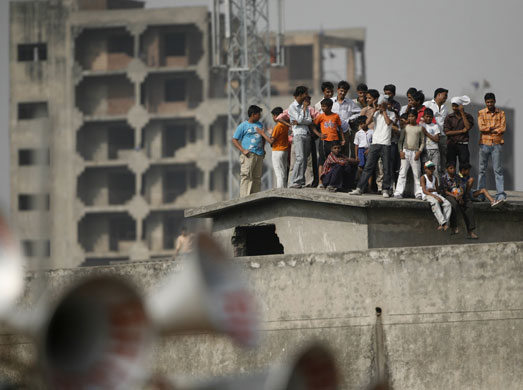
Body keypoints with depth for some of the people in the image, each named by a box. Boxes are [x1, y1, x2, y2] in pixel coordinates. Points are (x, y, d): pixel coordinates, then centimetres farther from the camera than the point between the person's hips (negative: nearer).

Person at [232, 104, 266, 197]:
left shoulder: (259, 125, 18)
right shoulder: (243, 126, 0)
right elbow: (234, 140, -1)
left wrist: (263, 149, 16)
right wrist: (243, 150, -13)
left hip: (259, 155, 6)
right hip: (248, 155, -6)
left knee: (257, 177, 6)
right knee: (246, 176, -12)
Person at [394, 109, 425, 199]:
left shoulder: (420, 128, 5)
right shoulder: (405, 127, 7)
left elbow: (423, 142, 6)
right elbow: (400, 140, 9)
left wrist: (419, 151, -8)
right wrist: (400, 151, -5)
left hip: (415, 152, 0)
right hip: (405, 151, 0)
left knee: (417, 174, 0)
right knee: (402, 173, -5)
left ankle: (418, 193, 4)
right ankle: (398, 192, -8)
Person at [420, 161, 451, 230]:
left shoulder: (435, 178, 16)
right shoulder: (423, 178, -3)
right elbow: (424, 191, -15)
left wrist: (432, 190, -6)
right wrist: (435, 196, -25)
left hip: (435, 194, 6)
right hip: (426, 196, -6)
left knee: (447, 204, -20)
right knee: (435, 202, -39)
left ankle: (445, 223, -26)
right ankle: (443, 222, -44)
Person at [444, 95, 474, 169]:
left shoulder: (468, 117, 6)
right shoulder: (449, 117, 6)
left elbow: (468, 127, -12)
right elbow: (447, 132, -3)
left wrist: (462, 113, -9)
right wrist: (461, 131, -8)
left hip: (463, 144, 0)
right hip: (451, 144, 0)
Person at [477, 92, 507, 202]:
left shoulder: (501, 113, 7)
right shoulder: (481, 113, 6)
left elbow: (503, 129, -4)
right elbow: (481, 127, -7)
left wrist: (489, 129, -7)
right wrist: (495, 127, -7)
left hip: (497, 144, -1)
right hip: (484, 144, 1)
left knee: (498, 170, -4)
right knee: (482, 170, 5)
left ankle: (501, 194, -6)